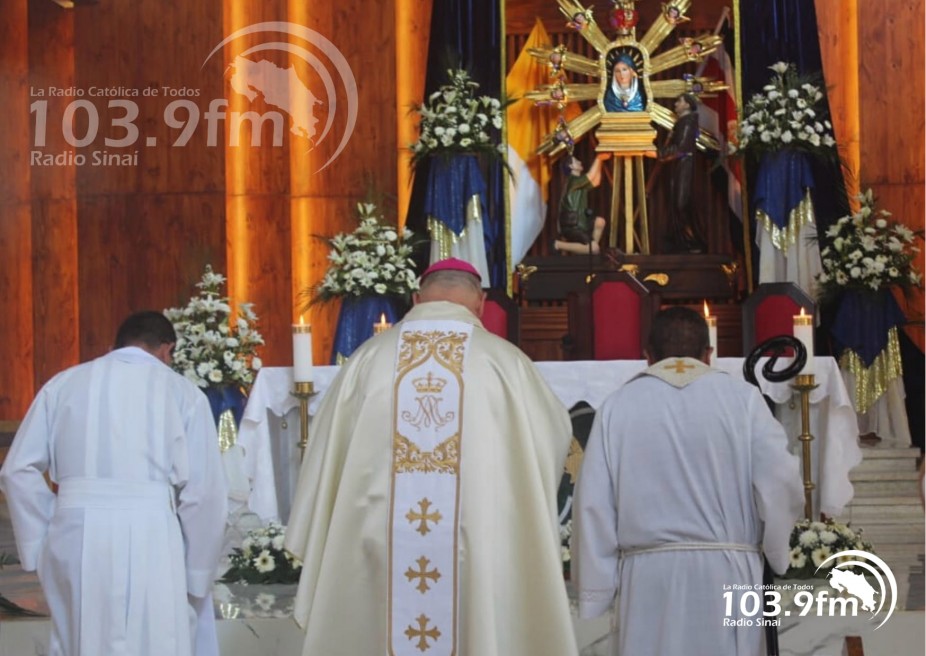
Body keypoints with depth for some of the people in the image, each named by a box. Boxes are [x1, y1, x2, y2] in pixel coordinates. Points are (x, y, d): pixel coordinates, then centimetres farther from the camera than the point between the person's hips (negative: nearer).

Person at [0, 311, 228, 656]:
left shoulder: (64, 384, 13)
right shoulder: (183, 392, 6)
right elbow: (204, 492, 1)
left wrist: (39, 547, 10)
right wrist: (197, 577, 8)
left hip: (76, 538, 2)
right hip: (149, 537, -2)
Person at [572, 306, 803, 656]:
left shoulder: (618, 405, 3)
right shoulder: (742, 397, 1)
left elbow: (593, 505, 1)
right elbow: (782, 486, -5)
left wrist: (594, 589, 6)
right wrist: (775, 552, 12)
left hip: (647, 576, 1)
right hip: (726, 573, 0)